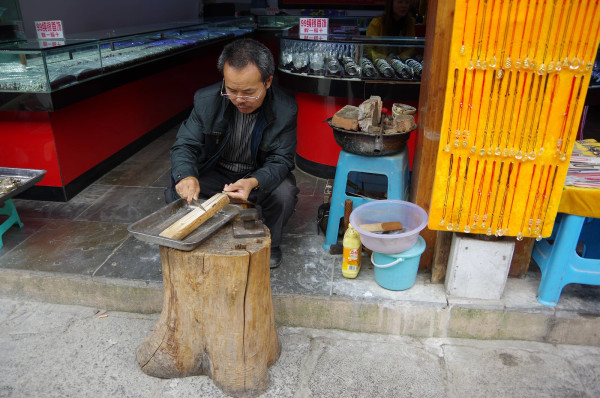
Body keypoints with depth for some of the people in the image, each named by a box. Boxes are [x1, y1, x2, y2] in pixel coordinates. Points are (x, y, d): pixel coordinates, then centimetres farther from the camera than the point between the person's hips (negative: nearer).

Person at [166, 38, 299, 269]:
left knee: (284, 193, -33)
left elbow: (280, 160, -19)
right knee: (176, 194, -24)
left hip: (260, 176, -1)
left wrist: (253, 182, -43)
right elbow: (184, 144, -14)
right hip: (215, 173, 2)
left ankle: (269, 243, 0)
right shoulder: (206, 100, -17)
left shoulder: (285, 110, -20)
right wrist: (186, 176, -39)